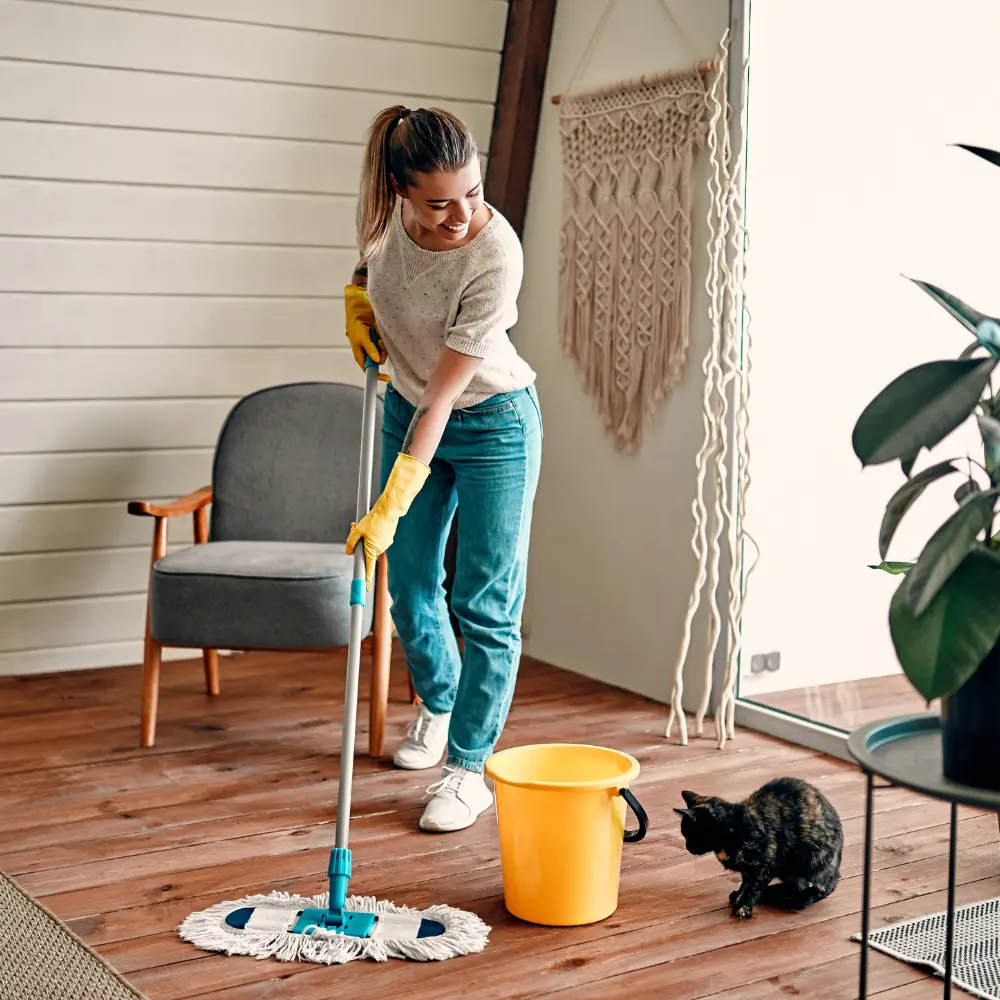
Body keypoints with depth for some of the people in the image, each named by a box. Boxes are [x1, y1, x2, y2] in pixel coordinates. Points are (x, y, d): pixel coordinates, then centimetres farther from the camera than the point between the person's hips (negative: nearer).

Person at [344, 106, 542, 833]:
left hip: (492, 424, -5)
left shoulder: (495, 256, -33)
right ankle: (438, 706, 39)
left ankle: (469, 768, 7)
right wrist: (358, 291, -3)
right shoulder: (386, 209, -18)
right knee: (410, 585, 13)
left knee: (485, 603, -4)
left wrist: (391, 508, -30)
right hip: (407, 410, 6)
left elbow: (442, 398, -31)